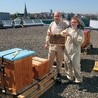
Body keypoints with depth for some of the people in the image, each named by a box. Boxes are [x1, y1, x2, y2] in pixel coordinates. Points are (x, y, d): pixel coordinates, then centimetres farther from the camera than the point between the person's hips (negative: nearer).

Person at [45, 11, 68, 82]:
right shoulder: (51, 24, 4)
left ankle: (58, 74, 28)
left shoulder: (64, 24, -6)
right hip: (52, 46, 3)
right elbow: (48, 34, 10)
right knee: (50, 60, 12)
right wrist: (47, 43, 4)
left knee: (59, 61, 11)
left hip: (60, 47, -2)